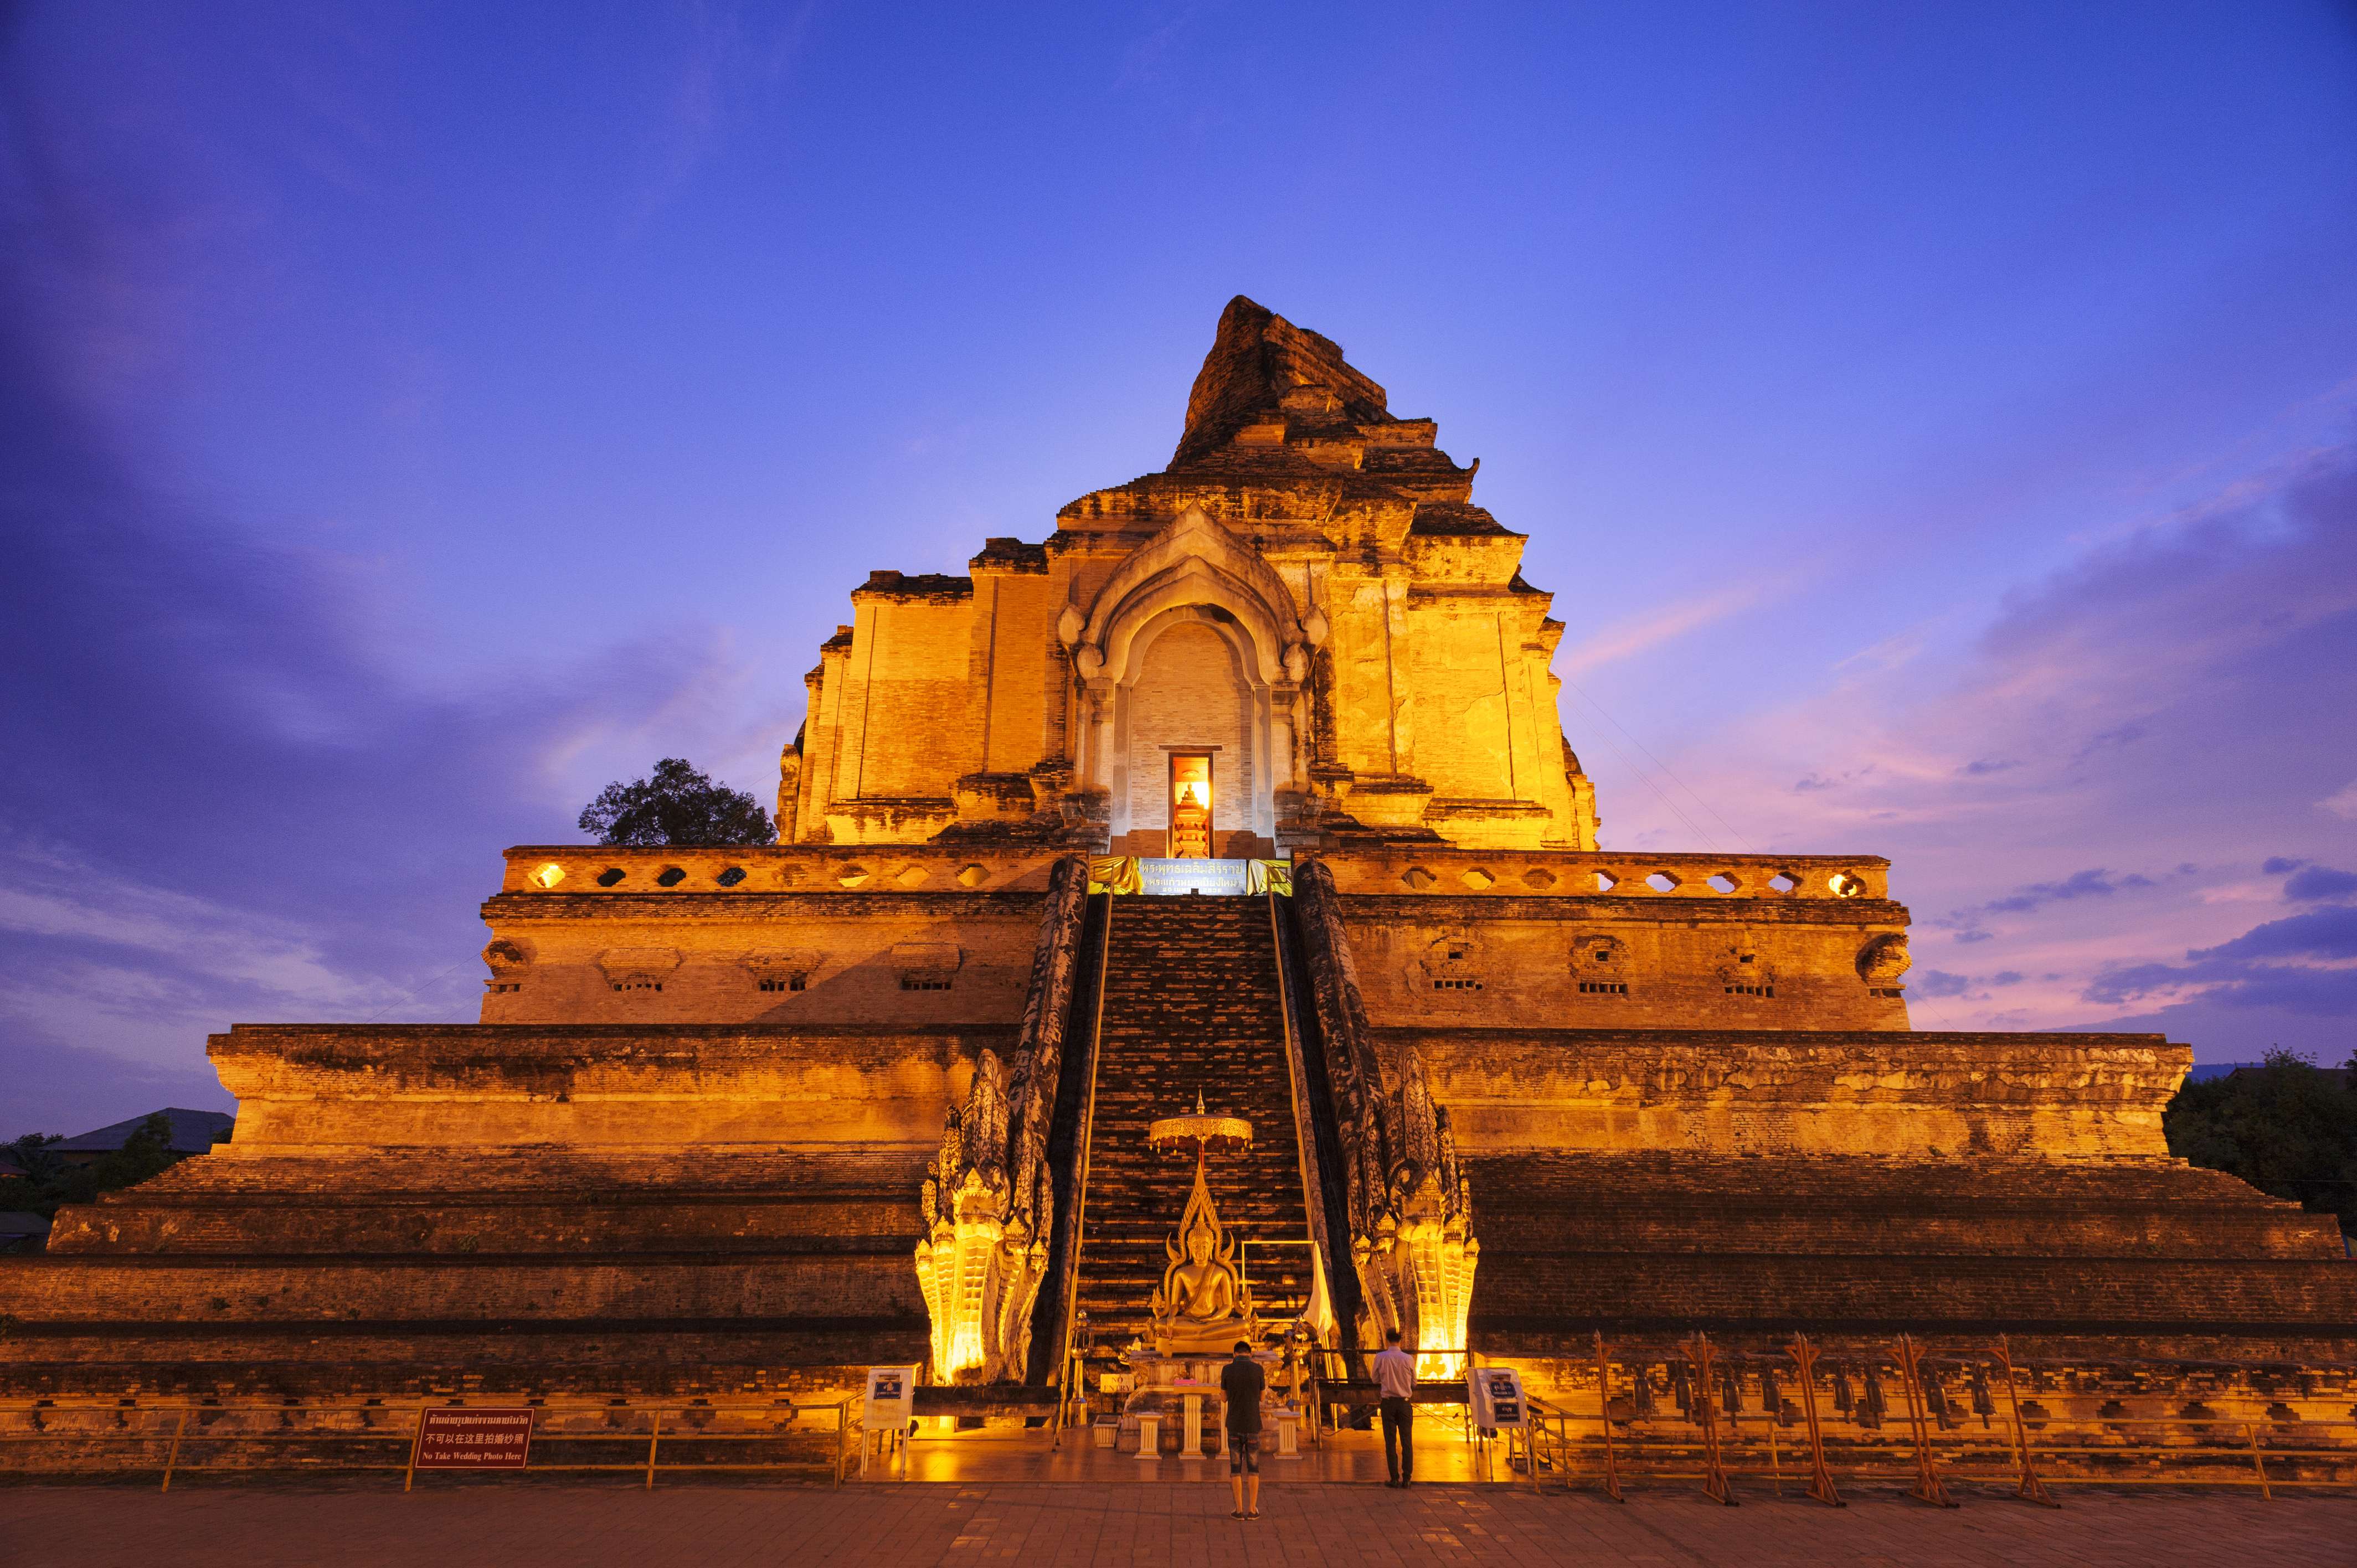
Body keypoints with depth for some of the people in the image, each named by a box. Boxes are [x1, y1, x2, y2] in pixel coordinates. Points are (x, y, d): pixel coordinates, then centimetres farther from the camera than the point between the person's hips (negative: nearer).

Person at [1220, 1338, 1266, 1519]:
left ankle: (1240, 1510, 9)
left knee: (1236, 1468, 9)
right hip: (1252, 1426, 0)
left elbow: (1224, 1398, 7)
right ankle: (1252, 1510, 12)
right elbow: (1261, 1398, 6)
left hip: (1234, 1426, 0)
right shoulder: (1258, 1369, -8)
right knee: (1253, 1468, 11)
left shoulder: (1227, 1370, -6)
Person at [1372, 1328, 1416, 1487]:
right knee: (1407, 1441, 7)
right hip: (1405, 1402, 1)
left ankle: (1394, 1478, 5)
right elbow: (1414, 1383, 6)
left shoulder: (1380, 1357, -9)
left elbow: (1375, 1380, 4)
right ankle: (1407, 1478, 6)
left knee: (1390, 1442, 6)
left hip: (1388, 1402, -1)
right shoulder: (1409, 1359, -6)